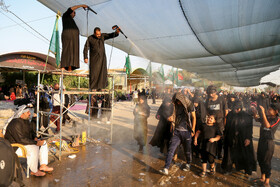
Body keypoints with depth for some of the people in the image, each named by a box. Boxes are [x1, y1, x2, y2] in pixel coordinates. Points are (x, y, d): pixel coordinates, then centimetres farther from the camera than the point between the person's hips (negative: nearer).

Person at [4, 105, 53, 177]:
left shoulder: (26, 120, 4)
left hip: (25, 141, 10)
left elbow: (31, 131, 17)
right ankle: (34, 171, -15)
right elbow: (21, 139, -30)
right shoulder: (16, 124, -26)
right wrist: (36, 143, -27)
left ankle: (43, 165, 1)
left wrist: (35, 138, -3)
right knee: (34, 149, -33)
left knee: (43, 143, 1)